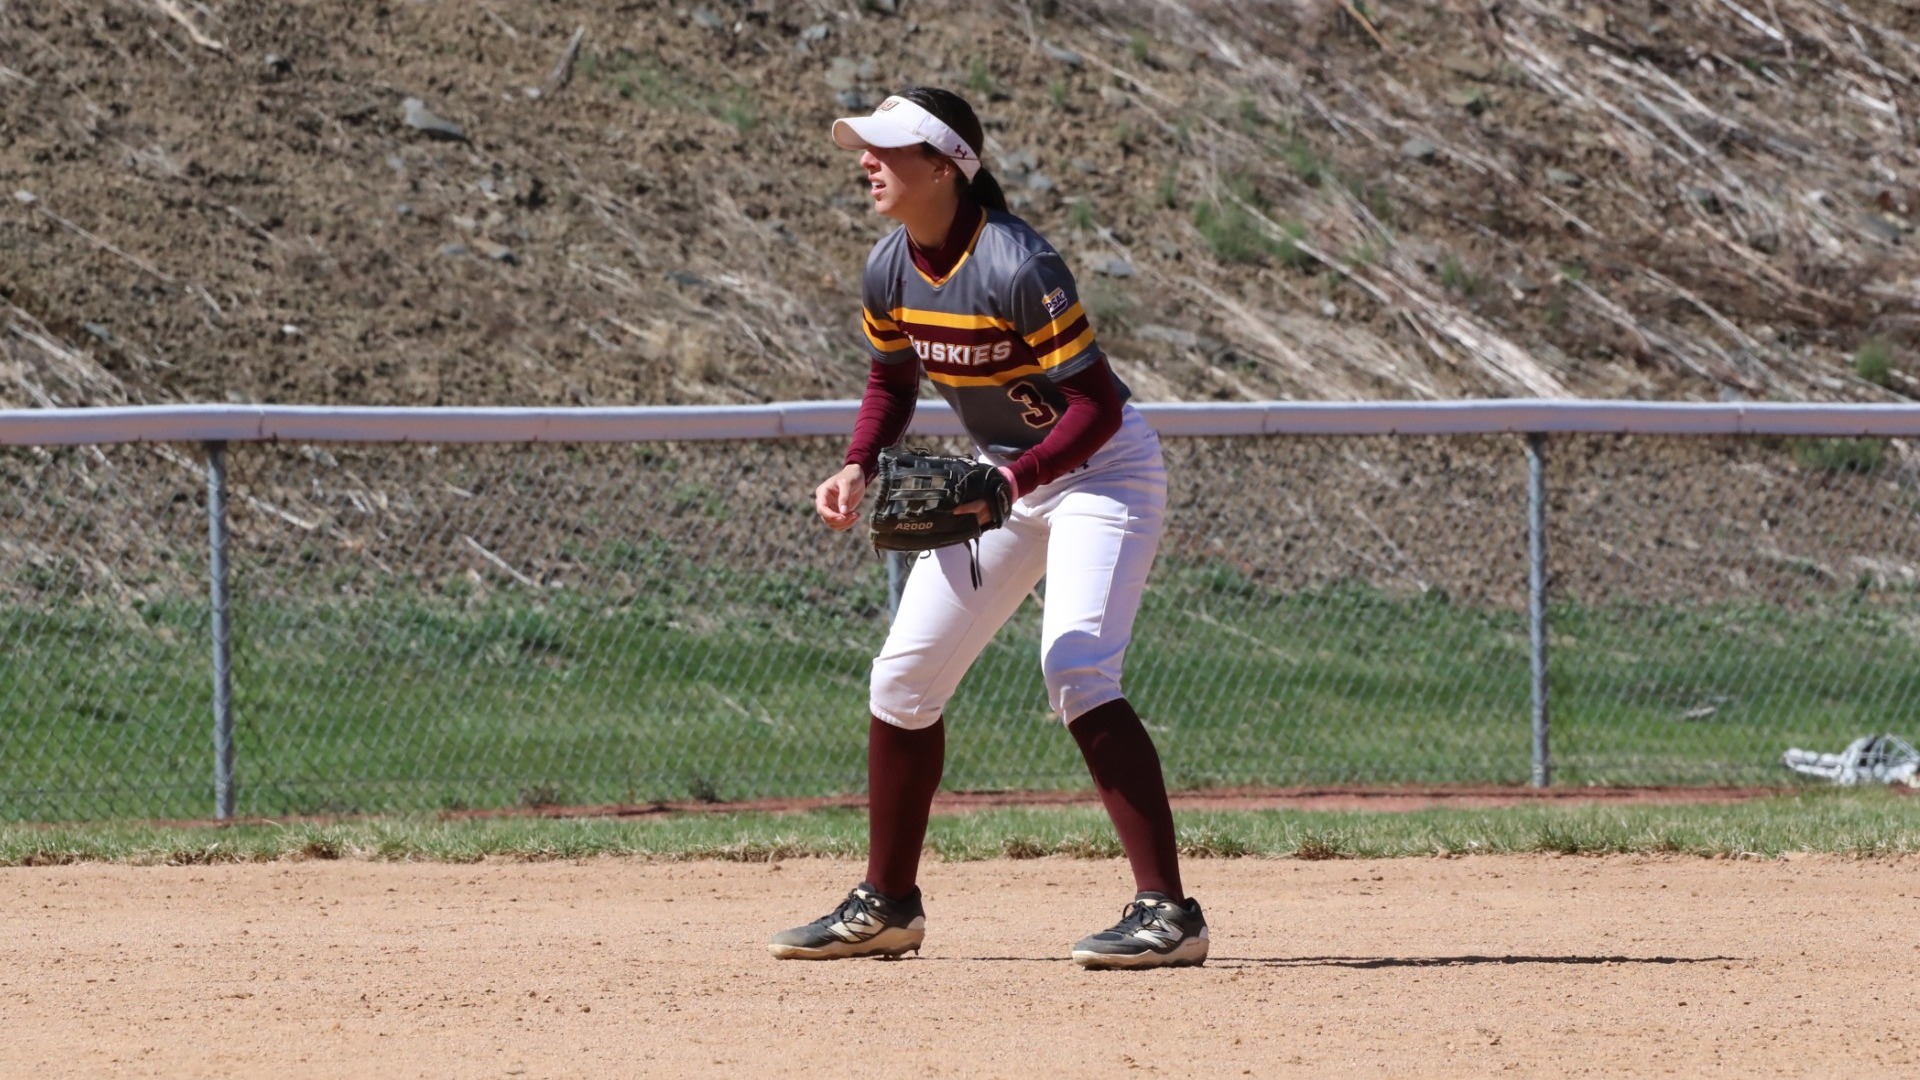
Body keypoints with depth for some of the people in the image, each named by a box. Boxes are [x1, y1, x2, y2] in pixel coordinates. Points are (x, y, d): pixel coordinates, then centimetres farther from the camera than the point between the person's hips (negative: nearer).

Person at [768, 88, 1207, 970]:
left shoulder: (1016, 267, -27)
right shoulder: (890, 271, -4)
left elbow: (1097, 404, -26)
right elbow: (892, 382, 14)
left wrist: (1013, 480, -38)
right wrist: (859, 468, -3)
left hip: (1101, 468, -8)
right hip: (1003, 479, 8)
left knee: (1075, 670, -26)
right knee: (902, 676, 7)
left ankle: (1167, 911, -26)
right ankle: (886, 905, 22)